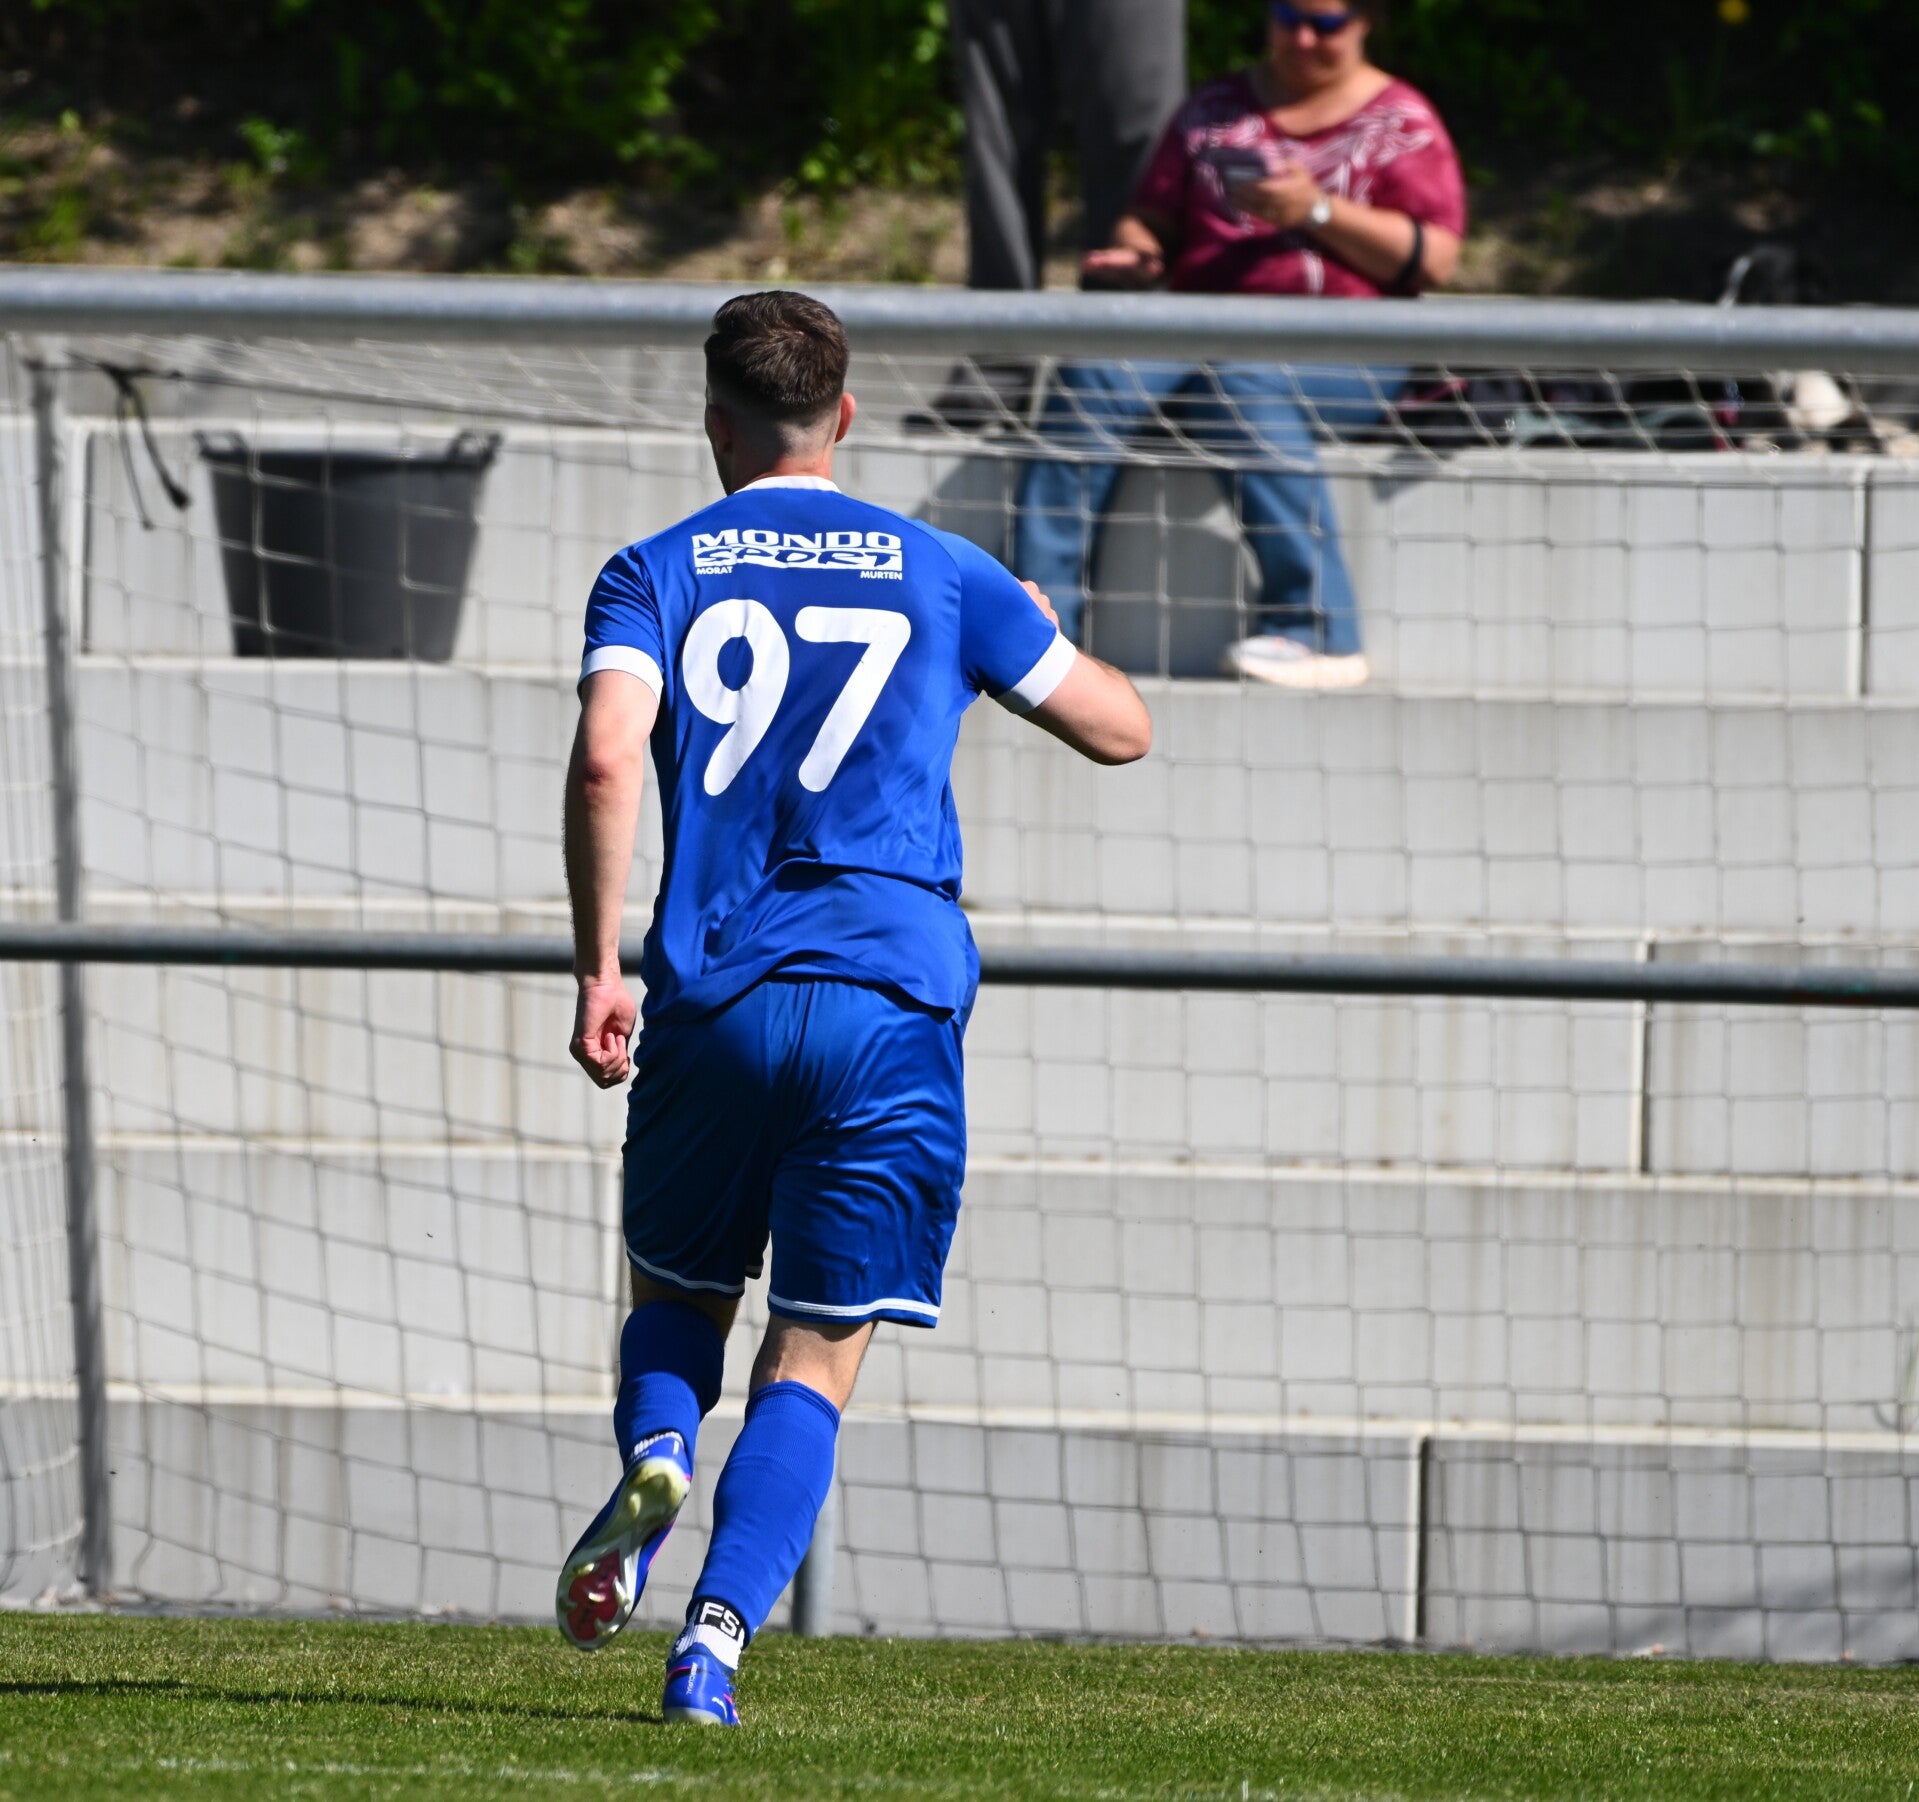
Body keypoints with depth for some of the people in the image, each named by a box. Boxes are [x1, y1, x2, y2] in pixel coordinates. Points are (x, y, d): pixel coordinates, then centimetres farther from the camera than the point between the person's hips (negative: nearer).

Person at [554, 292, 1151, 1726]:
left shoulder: (656, 575, 6)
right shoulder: (938, 575, 9)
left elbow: (606, 760, -11)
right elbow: (1122, 728, 17)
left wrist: (598, 969, -6)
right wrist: (1040, 633, 38)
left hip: (712, 1001, 0)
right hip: (893, 1002, 0)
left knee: (677, 1291, 22)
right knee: (816, 1356, 2)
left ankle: (653, 1459, -10)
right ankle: (718, 1629, -17)